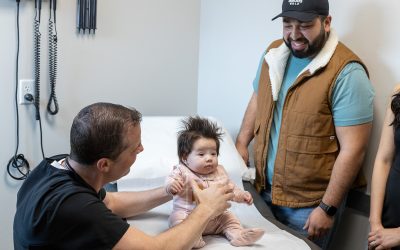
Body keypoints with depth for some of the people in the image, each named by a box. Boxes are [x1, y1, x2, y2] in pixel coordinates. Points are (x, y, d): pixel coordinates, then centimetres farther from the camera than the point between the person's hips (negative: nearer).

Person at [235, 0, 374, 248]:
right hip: (264, 190, 6)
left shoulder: (346, 73, -19)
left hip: (309, 203, -6)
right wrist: (241, 143, 6)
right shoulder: (274, 54, 2)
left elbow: (352, 149, -19)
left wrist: (328, 209, -17)